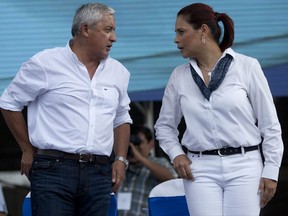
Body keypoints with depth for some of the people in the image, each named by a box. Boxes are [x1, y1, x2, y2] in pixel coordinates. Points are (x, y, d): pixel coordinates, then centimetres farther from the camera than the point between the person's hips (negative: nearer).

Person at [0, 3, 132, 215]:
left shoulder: (118, 72, 14)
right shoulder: (45, 63, -2)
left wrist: (121, 159, 11)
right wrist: (28, 150, 6)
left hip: (99, 174, 5)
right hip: (53, 169, -5)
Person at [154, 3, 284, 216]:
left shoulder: (247, 67, -2)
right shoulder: (180, 76, 6)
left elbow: (269, 124, 1)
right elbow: (164, 125, 19)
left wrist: (271, 171, -3)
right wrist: (176, 154, 1)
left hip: (243, 167, -2)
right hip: (200, 170, 2)